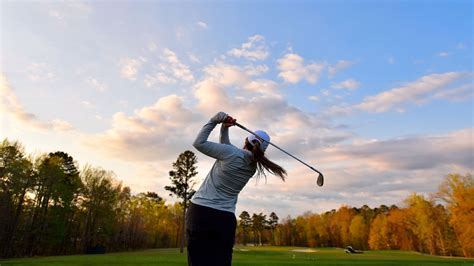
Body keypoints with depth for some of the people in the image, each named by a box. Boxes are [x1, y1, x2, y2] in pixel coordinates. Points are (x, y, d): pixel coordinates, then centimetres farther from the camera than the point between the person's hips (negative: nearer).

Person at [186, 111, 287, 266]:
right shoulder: (253, 166, 7)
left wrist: (215, 120, 0)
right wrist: (224, 128, 7)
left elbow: (198, 143, -4)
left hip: (201, 212, -4)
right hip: (225, 219, 5)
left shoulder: (232, 153, -11)